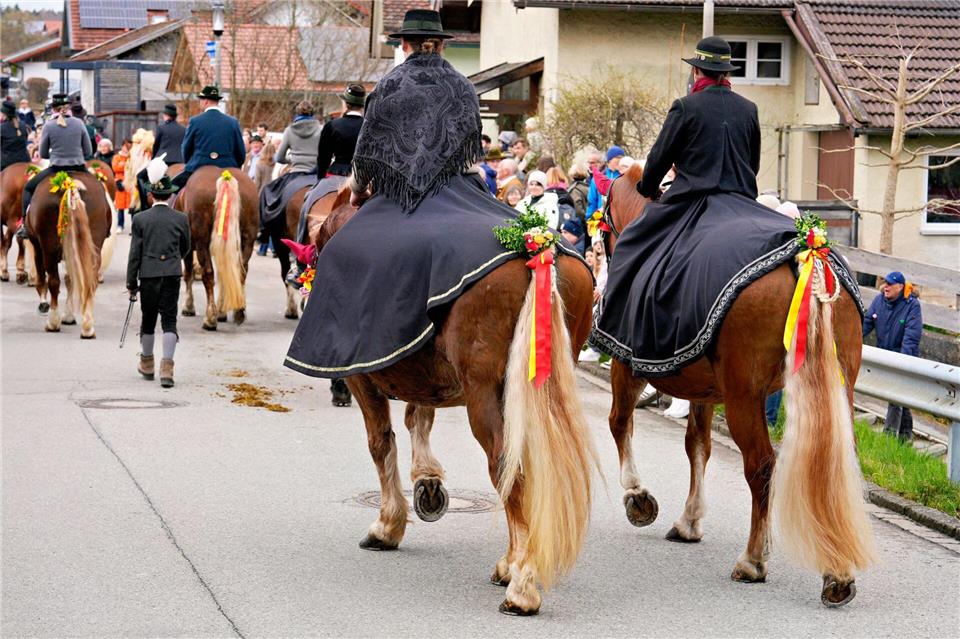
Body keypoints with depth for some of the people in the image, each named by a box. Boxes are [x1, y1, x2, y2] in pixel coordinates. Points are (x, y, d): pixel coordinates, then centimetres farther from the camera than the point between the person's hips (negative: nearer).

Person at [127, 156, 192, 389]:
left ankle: (147, 364, 29)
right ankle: (167, 368, -12)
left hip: (148, 275, 0)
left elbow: (134, 254, -3)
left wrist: (131, 283, 3)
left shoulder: (140, 219, -4)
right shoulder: (181, 219, -1)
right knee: (169, 320, 0)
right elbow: (186, 248, 13)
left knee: (148, 319, 14)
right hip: (172, 274, 0)